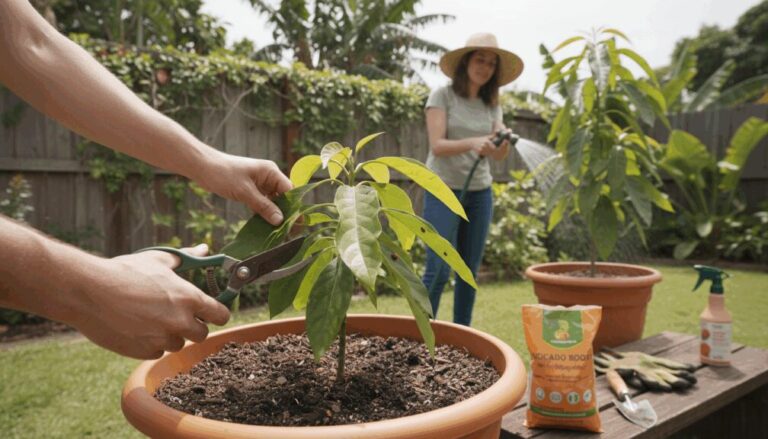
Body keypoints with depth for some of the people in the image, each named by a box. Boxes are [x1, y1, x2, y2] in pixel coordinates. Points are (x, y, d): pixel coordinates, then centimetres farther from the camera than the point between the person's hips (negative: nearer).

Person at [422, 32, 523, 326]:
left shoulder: (492, 104, 9)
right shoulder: (443, 95, -5)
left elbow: (499, 155, -1)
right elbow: (437, 145, -15)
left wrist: (504, 143, -23)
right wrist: (472, 142, -32)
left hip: (480, 193, 5)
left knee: (470, 270, 9)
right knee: (438, 270, -10)